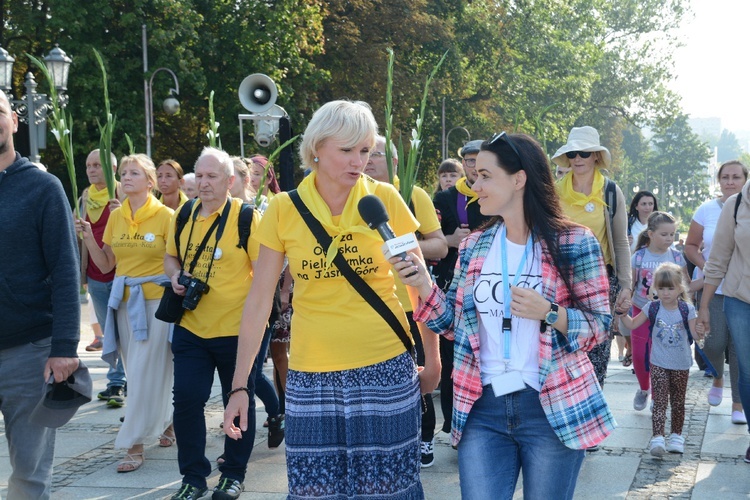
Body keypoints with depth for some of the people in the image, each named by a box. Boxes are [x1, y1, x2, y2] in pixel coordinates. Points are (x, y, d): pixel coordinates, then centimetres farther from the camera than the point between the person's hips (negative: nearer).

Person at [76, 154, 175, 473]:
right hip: (124, 300, 6)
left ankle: (134, 445, -1)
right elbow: (106, 265, 11)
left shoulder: (166, 216, -7)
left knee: (145, 374, -5)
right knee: (138, 372, 11)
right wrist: (88, 237, -1)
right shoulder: (116, 217, 8)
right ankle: (166, 421, 31)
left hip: (155, 300, -5)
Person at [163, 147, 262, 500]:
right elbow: (171, 257, 19)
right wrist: (175, 276, -3)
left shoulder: (247, 217, -10)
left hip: (236, 329, -4)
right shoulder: (183, 215, 5)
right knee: (186, 399, 1)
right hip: (190, 326, 4)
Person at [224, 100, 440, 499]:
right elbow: (258, 301, 2)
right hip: (311, 376, 1)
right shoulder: (283, 209, -2)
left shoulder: (385, 200, -4)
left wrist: (432, 362, 4)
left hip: (385, 370, -1)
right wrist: (239, 385, 0)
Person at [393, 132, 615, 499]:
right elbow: (455, 325, 11)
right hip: (483, 408, 4)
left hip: (553, 408, -3)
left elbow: (599, 326, -5)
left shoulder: (573, 243, -6)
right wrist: (423, 285, -5)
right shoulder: (474, 248, 8)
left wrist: (548, 313, -22)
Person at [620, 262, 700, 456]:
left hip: (681, 365, 1)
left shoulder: (687, 309, -8)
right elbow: (633, 324, 0)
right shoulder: (652, 308, -5)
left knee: (678, 402, 14)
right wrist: (622, 314, -18)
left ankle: (676, 436, 28)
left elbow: (696, 335, -10)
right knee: (660, 402, -8)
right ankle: (657, 438, -12)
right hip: (659, 364, -1)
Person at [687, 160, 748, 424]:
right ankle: (718, 377, 28)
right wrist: (707, 268, -10)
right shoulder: (707, 210, 2)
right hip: (712, 289, 1)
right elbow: (690, 246, 6)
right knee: (714, 342, -6)